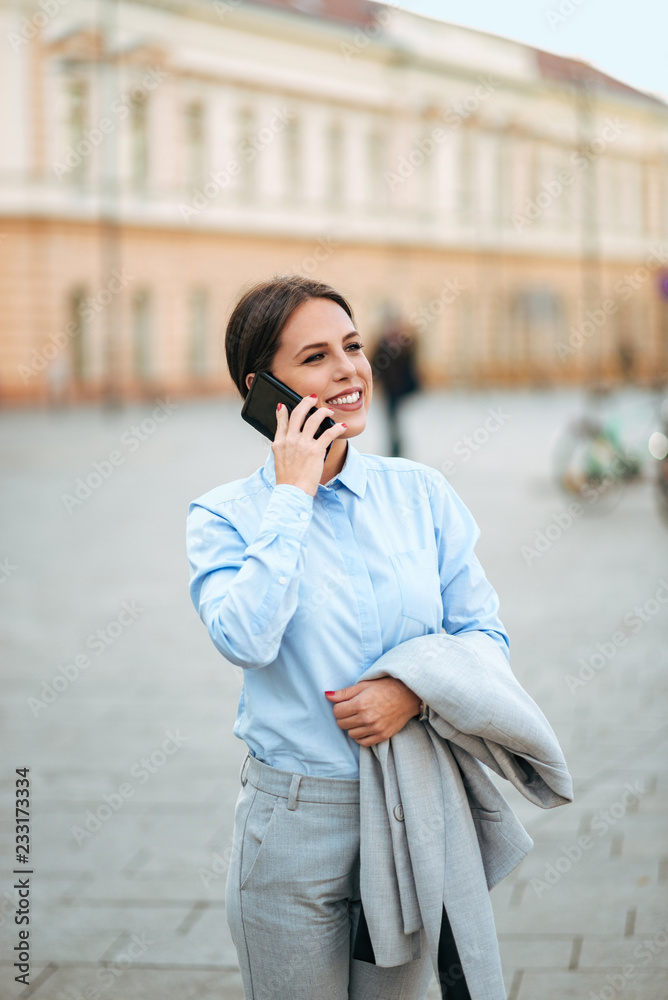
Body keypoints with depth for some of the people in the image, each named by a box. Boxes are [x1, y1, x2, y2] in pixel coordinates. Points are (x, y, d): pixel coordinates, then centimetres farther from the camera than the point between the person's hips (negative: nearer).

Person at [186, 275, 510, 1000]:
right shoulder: (224, 517, -6)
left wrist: (413, 690, -14)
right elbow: (247, 639, -24)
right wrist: (292, 495, -17)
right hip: (295, 822, -3)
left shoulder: (419, 493, 2)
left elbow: (485, 632, 5)